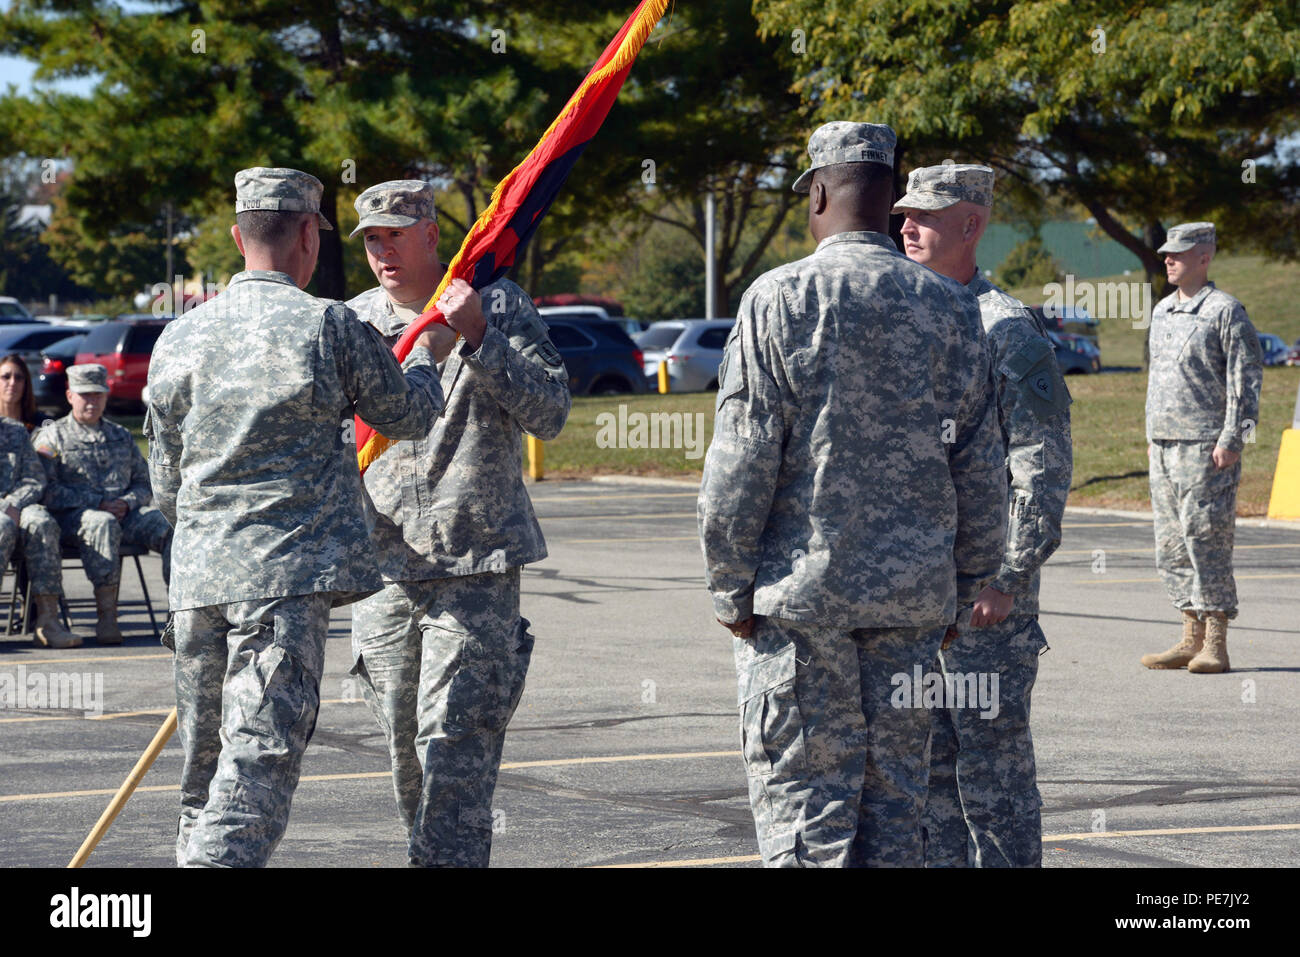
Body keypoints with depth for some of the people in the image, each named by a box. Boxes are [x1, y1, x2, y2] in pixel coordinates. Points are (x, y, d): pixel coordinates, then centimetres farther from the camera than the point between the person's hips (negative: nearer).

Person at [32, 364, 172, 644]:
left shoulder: (122, 437, 25)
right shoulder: (51, 436, 9)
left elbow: (144, 484, 21)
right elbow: (47, 491, -5)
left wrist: (126, 503, -4)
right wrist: (98, 504, -13)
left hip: (124, 513, 4)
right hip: (72, 516, -4)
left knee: (170, 526, -25)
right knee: (103, 525, -40)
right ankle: (106, 616, -41)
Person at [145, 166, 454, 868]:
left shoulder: (177, 339, 9)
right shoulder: (329, 326, -5)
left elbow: (167, 485, 15)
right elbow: (410, 418, 9)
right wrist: (425, 357, 30)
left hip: (197, 574, 5)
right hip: (290, 575, -5)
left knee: (205, 770, 14)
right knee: (259, 762, -10)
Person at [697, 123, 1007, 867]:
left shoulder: (779, 300, -7)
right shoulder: (952, 310, 5)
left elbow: (740, 464, -8)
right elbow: (981, 475, 7)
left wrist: (731, 589, 0)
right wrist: (965, 592, 16)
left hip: (800, 591, -4)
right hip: (915, 595, 4)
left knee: (802, 793, 0)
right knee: (897, 792, 10)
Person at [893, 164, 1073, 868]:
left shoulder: (1009, 330, -8)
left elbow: (1045, 469, -12)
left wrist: (1008, 580, -16)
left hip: (985, 589, -7)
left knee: (993, 769, -3)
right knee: (925, 763, 10)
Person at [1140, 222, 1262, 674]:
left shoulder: (1225, 311, -7)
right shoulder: (1162, 311, 16)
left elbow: (1246, 380, -10)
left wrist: (1230, 441, -16)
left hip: (1205, 447, -8)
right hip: (1163, 446, 8)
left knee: (1206, 540, -9)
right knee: (1171, 545, 8)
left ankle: (1215, 644, -6)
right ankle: (1191, 638, 14)